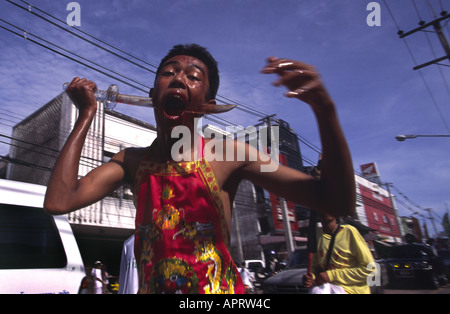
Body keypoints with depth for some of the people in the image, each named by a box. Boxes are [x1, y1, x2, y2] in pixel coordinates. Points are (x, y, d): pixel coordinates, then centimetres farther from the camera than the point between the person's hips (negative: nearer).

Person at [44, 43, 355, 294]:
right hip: (151, 287, 3)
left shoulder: (228, 155, -11)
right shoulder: (132, 161, -1)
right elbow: (59, 201, -13)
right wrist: (87, 113, -7)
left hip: (219, 288, -3)